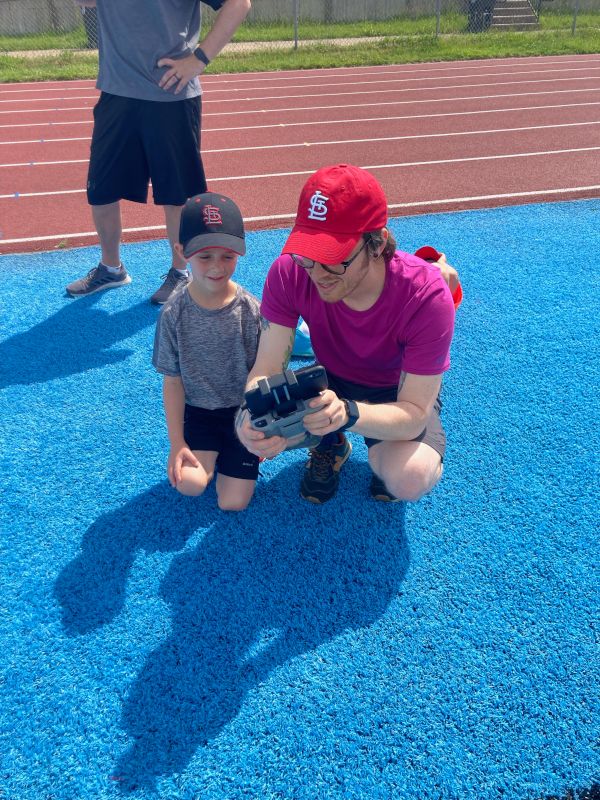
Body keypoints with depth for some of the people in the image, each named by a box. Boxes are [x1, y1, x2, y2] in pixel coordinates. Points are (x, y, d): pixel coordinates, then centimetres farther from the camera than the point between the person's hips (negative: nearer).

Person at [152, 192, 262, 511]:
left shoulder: (250, 310, -15)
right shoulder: (174, 313, -13)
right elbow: (172, 380, -6)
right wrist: (177, 443, -8)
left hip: (243, 411, 0)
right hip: (197, 411, 1)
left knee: (233, 502, -7)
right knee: (189, 483, -22)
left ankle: (228, 457, 24)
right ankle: (211, 455, 12)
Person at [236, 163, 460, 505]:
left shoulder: (426, 297, -34)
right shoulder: (290, 272, -26)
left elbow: (414, 413, -32)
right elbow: (266, 370, -23)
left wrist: (348, 414, -54)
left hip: (401, 394, -2)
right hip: (331, 382, 3)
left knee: (411, 477, -33)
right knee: (252, 432, -23)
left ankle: (381, 455, 7)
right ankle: (331, 445, 11)